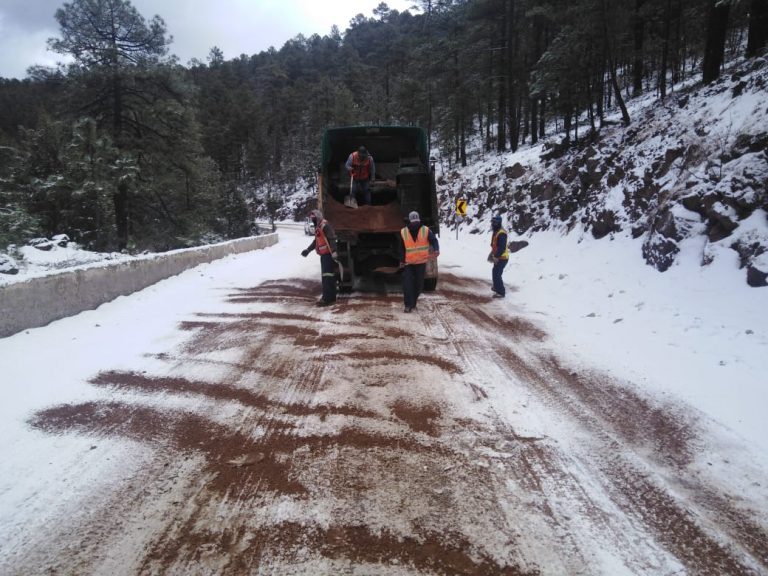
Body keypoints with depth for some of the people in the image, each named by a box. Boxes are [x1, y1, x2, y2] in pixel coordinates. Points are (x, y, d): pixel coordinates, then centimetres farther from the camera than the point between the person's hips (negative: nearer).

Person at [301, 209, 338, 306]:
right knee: (325, 276, 15)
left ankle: (328, 298, -13)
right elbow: (316, 241, 30)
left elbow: (332, 239, -22)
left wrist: (334, 252, -31)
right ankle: (328, 296, 22)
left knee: (328, 276, -12)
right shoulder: (318, 227, 19)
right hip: (324, 254, 11)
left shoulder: (325, 225, -13)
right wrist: (308, 250, 29)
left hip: (328, 254, -11)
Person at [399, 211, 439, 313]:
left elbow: (434, 240, -16)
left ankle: (412, 303, 24)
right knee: (407, 284, -11)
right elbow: (402, 248, 3)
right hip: (408, 263, 0)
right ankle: (408, 305, -8)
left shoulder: (426, 231, -6)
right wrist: (402, 260, 2)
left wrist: (436, 250, -36)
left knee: (419, 284, 7)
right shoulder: (403, 232, -4)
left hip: (421, 262, 0)